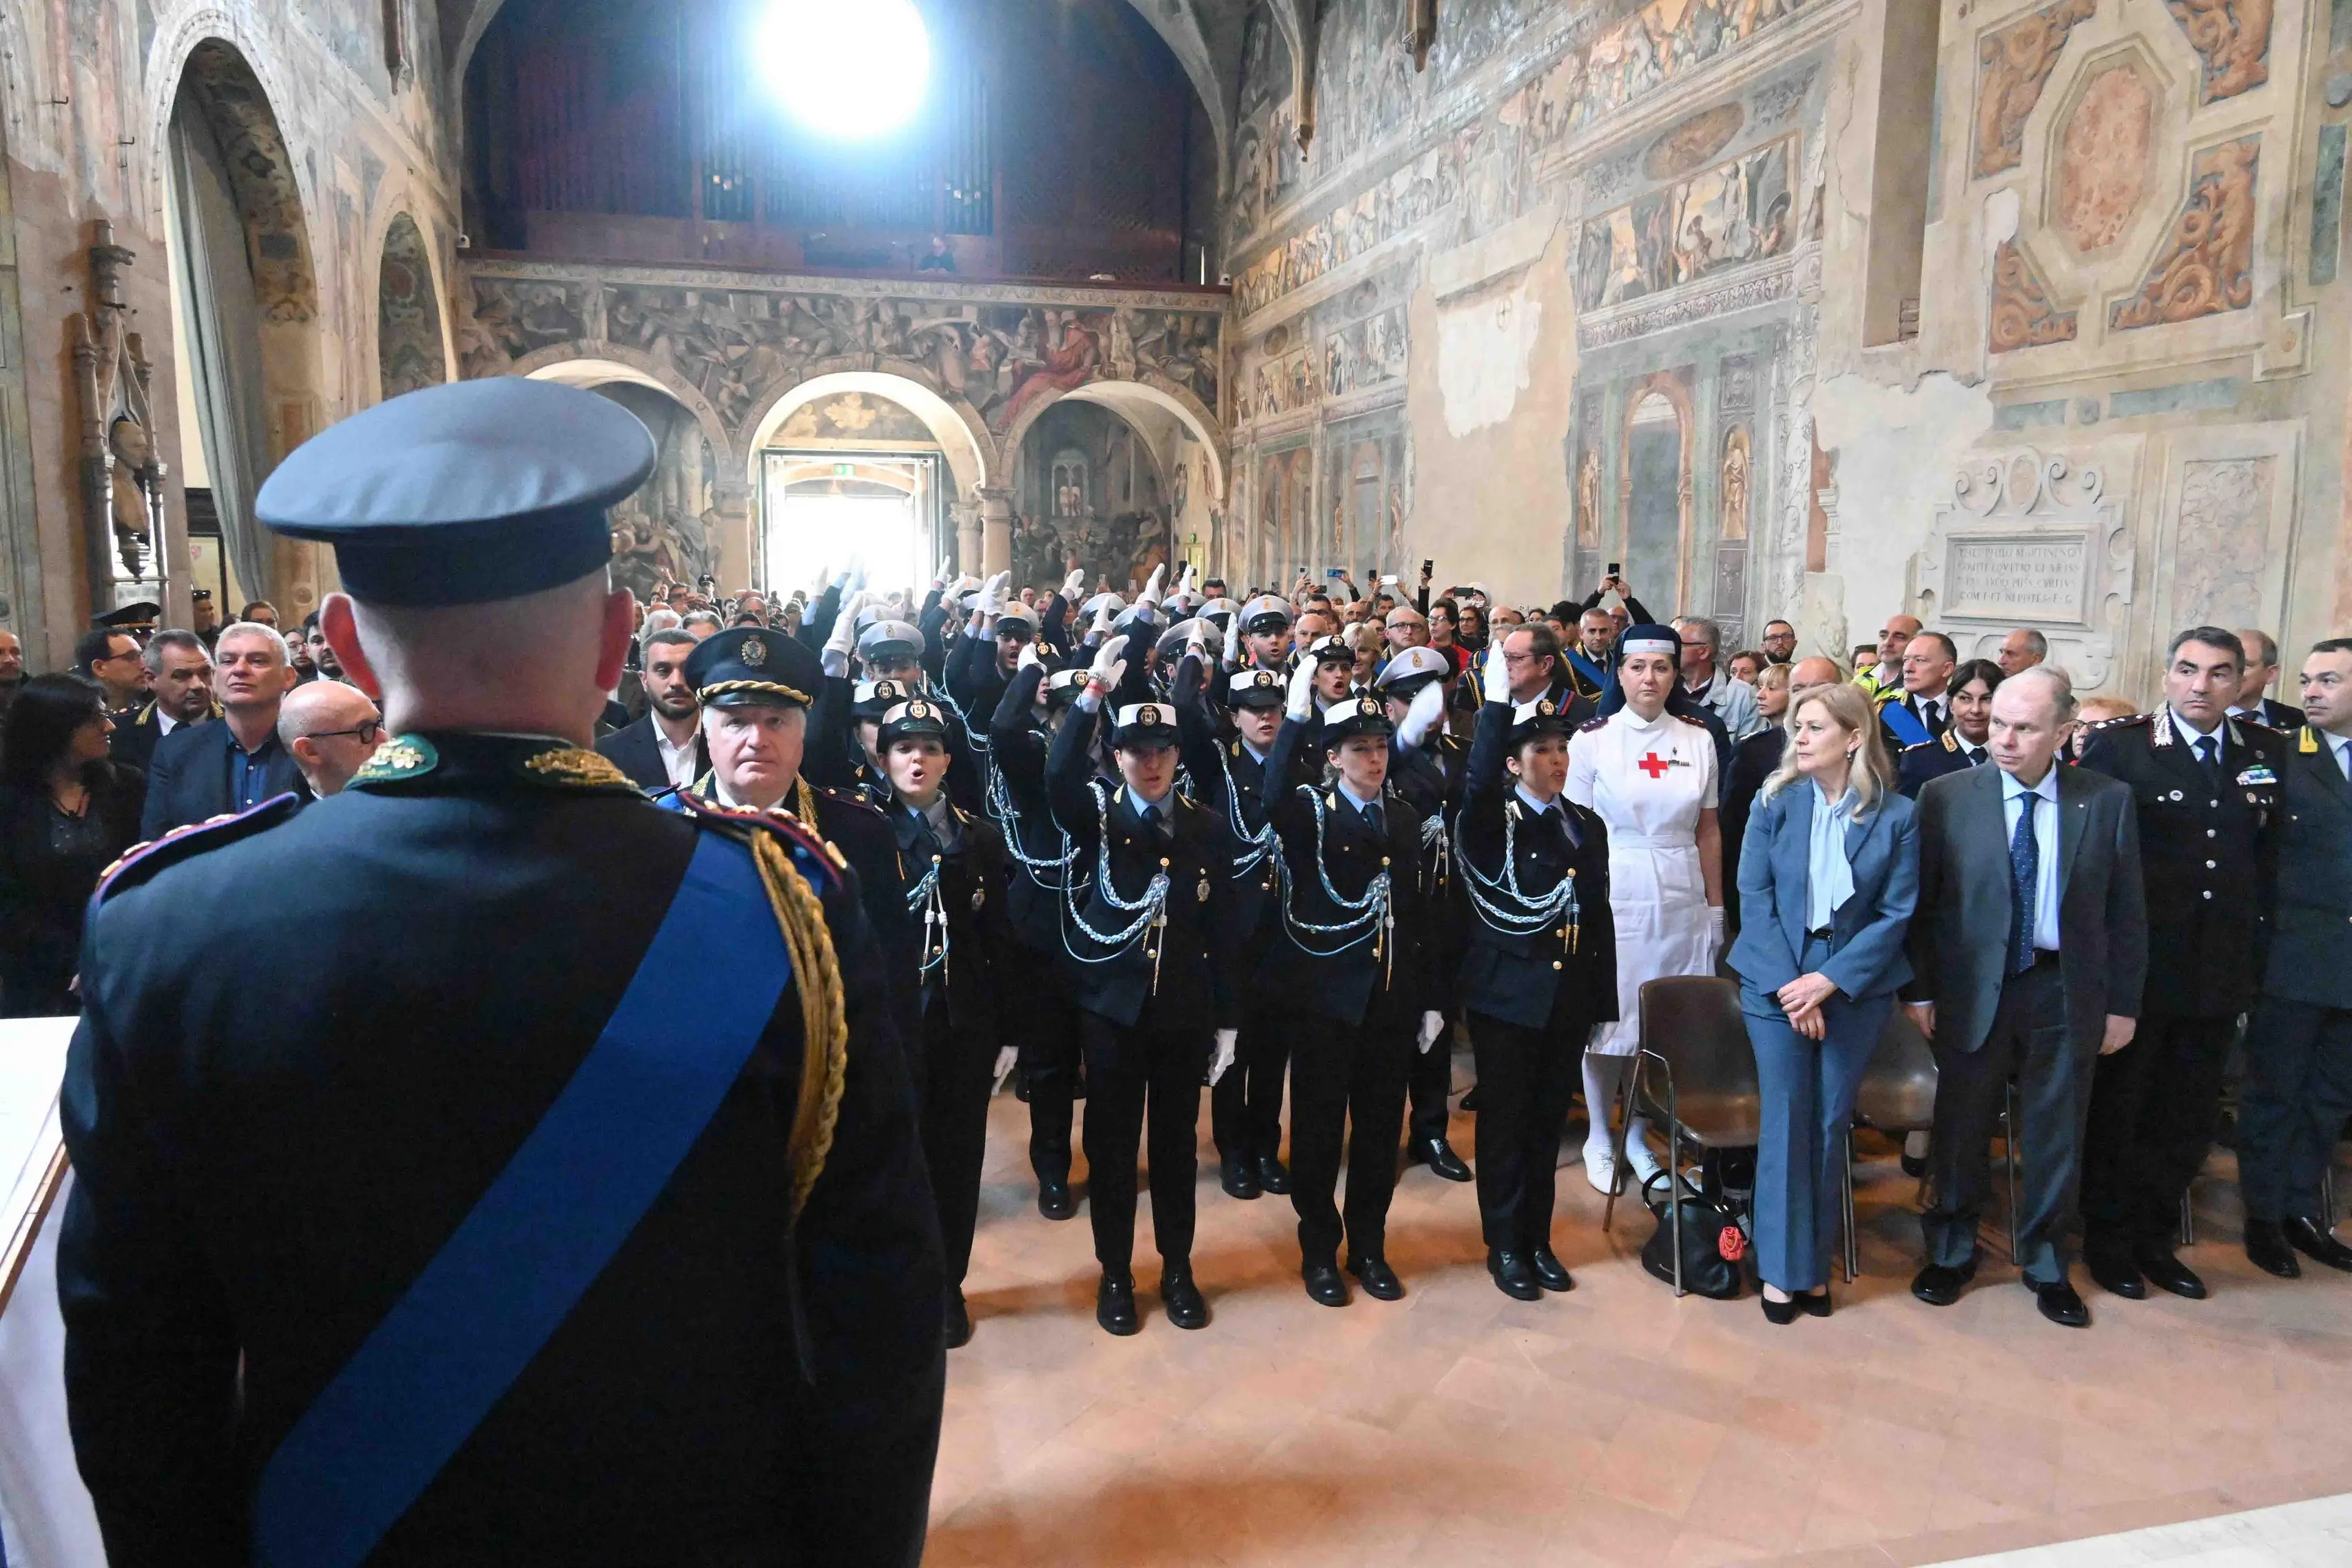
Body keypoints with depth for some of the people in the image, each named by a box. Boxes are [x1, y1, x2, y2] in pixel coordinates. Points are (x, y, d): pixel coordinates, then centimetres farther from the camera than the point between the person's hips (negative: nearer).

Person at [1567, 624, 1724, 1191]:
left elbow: (1709, 831, 9)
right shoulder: (1592, 739, -4)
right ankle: (1599, 1138, 22)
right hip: (1613, 895, -2)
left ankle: (1638, 1135, 26)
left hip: (1681, 899, 3)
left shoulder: (1698, 739, 4)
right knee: (1609, 1016, 5)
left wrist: (1716, 908, 9)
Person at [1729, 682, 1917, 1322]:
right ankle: (1781, 1266, 13)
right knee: (1785, 1120, 2)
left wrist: (1831, 980, -15)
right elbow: (1754, 896, -6)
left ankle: (1816, 1263, 21)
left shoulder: (1896, 815, -3)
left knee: (1831, 1125, 8)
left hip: (1856, 986, 0)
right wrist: (1789, 987, -13)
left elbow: (1897, 914, -5)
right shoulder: (1774, 801, -3)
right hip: (1776, 981, 0)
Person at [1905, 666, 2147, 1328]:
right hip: (1973, 991, -1)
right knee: (1961, 1129, 12)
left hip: (2066, 993, 1)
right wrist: (1919, 990, -5)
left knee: (2056, 1135, 13)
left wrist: (2122, 1003, 1)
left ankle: (2046, 1265, 32)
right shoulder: (1946, 796, -6)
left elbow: (2126, 913, 2)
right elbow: (1920, 902, -3)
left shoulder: (2108, 801, -2)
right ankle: (1951, 1253, 31)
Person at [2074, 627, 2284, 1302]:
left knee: (2191, 1118, 15)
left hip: (2221, 971, 5)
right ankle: (2107, 1238, 26)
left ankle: (2156, 1236, 32)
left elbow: (2270, 859, 9)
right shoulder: (2119, 747, -10)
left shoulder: (2267, 752, 5)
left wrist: (2256, 954, 5)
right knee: (2118, 1108, 9)